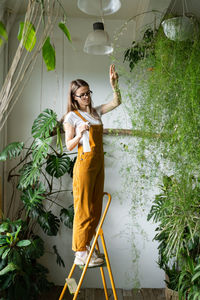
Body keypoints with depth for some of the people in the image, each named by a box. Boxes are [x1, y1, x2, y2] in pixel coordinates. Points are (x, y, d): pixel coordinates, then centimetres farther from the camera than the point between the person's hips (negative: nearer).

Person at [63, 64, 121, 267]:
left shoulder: (95, 112, 13)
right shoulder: (71, 117, -4)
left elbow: (116, 102, 14)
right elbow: (68, 146, -6)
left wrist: (114, 84, 0)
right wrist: (79, 134, -24)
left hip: (98, 163, 7)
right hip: (85, 163, -7)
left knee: (95, 208, 11)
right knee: (83, 209, -4)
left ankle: (87, 247, 23)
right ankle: (80, 254, 6)